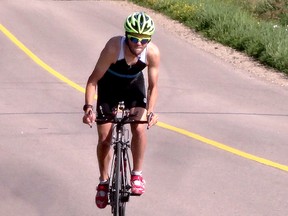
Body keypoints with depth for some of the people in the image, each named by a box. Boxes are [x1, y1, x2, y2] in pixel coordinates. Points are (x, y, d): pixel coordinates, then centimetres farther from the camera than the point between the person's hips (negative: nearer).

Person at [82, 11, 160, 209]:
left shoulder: (152, 52, -30)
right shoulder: (114, 47, -37)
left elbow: (153, 85, -20)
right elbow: (93, 80, -31)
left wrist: (150, 111, -34)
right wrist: (88, 107, -43)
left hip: (134, 85, 1)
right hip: (109, 86, -1)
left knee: (139, 128, -20)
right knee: (104, 138, -2)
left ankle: (137, 174, -1)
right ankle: (104, 181, 19)